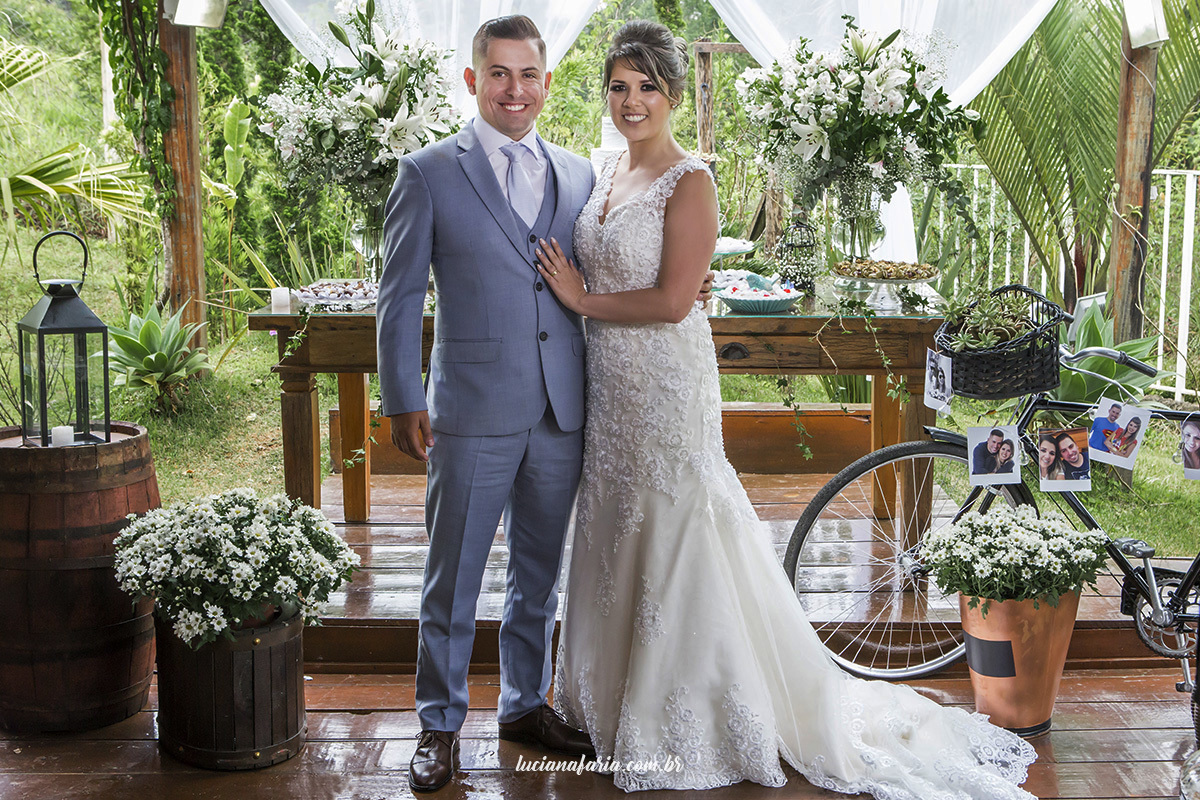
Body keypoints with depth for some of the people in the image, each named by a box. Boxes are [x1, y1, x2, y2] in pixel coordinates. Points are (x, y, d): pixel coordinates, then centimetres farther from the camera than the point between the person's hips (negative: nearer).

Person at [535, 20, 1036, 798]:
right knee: (615, 538, 16)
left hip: (667, 385, -8)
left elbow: (672, 301, -20)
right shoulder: (608, 173, 10)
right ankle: (618, 696, 33)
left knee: (673, 538, 2)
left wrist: (584, 300, -12)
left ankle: (684, 723, 17)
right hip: (611, 385, 8)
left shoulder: (689, 182, -14)